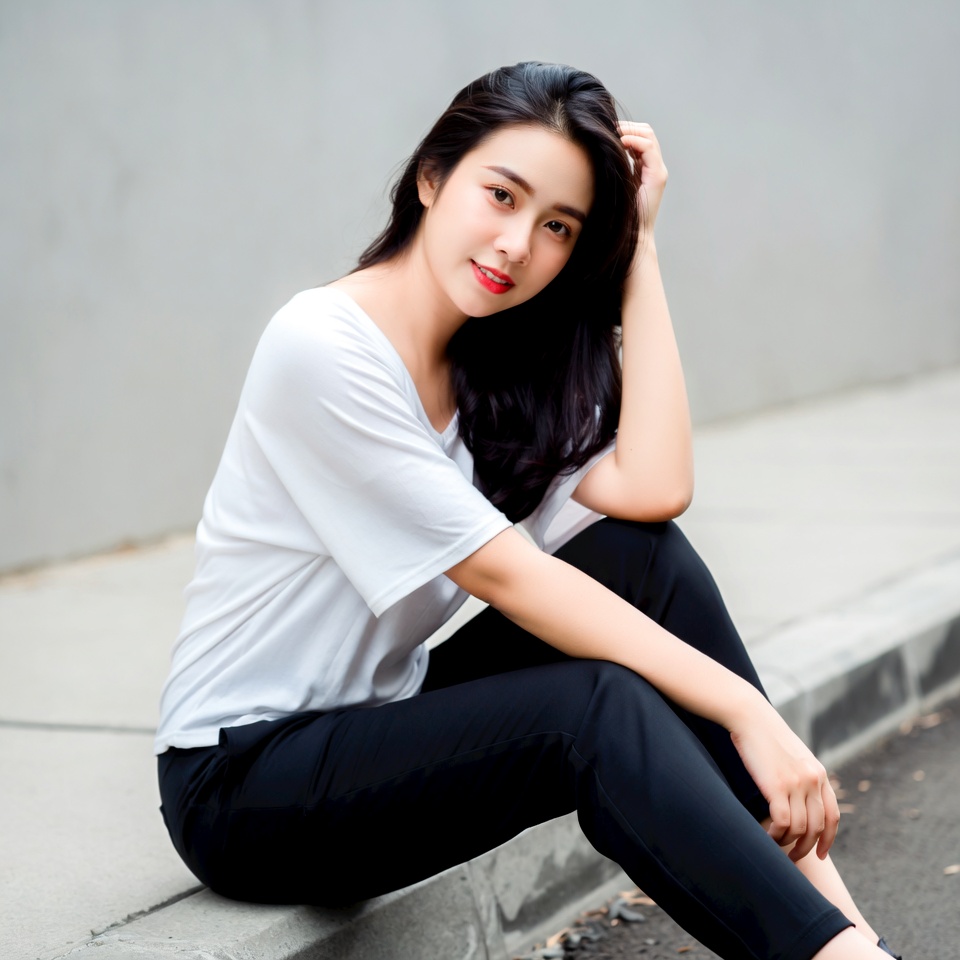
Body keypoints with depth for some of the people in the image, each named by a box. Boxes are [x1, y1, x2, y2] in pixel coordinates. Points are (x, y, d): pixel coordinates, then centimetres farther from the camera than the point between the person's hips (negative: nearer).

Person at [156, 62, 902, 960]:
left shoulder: (499, 364, 4)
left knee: (640, 555, -13)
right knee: (601, 708, -30)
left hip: (380, 716, 7)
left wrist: (637, 246, -10)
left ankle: (811, 884, -14)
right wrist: (746, 710, -25)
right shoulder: (321, 348, -20)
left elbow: (651, 489, -14)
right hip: (240, 783, -7)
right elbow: (506, 574, -23)